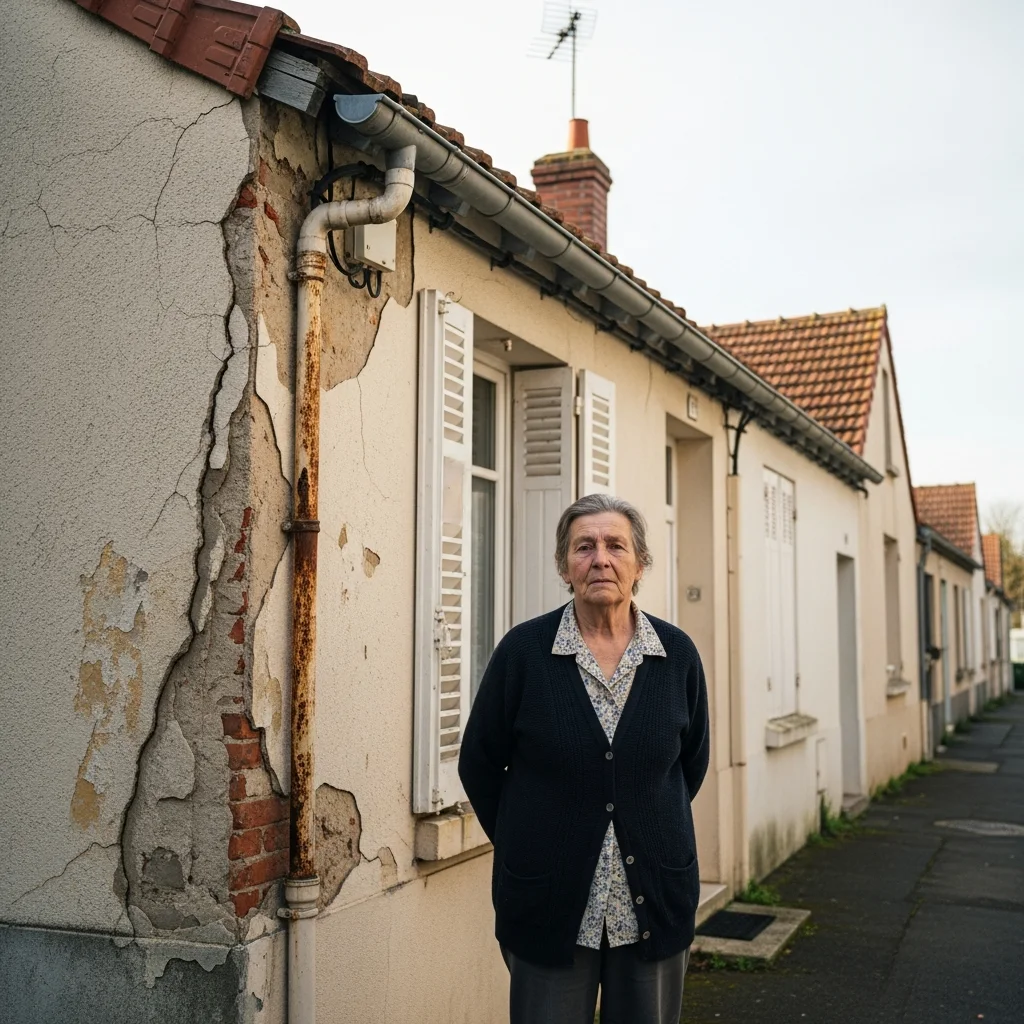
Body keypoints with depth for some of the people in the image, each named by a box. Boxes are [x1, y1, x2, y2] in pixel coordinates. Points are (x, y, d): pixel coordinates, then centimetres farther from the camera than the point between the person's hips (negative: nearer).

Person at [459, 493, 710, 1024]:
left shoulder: (677, 654, -1)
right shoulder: (523, 650, -7)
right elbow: (478, 764, 2)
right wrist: (522, 842, 6)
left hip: (655, 899, 2)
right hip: (550, 905, -2)